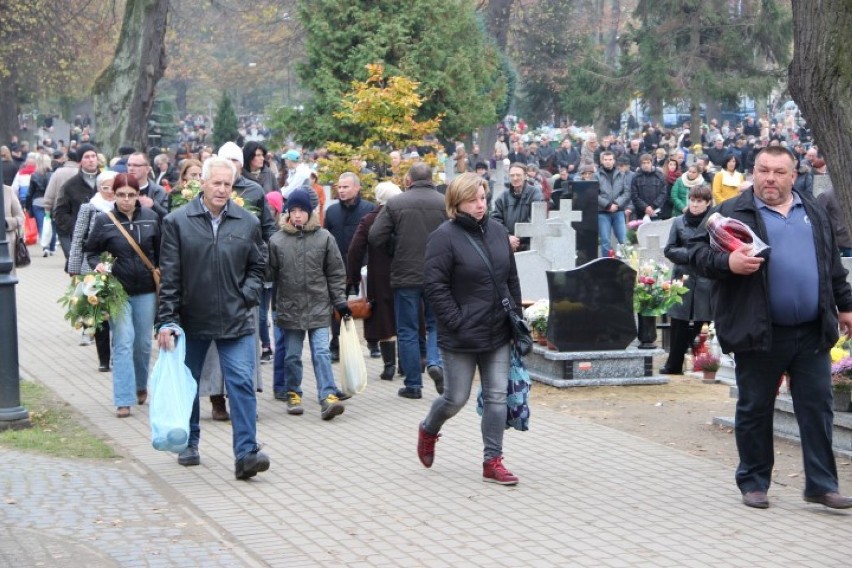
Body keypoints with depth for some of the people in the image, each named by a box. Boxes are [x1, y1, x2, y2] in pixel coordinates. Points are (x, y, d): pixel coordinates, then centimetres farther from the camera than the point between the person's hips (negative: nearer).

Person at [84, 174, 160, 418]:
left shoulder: (151, 217, 2)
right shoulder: (103, 221, -3)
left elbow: (161, 251, 9)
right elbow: (90, 251, 5)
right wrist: (97, 265, -15)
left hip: (146, 290, 2)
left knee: (143, 343, 11)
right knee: (123, 343, -8)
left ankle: (141, 386, 35)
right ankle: (124, 400, -5)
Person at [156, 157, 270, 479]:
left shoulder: (248, 223, 2)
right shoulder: (178, 222, -4)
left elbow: (258, 266, 15)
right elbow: (169, 277, -5)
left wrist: (248, 296, -2)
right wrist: (166, 321, -10)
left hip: (236, 321, 0)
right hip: (191, 320, 0)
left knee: (242, 384, -10)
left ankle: (246, 453, -12)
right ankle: (189, 444, 33)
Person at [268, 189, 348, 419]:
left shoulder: (324, 237, -1)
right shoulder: (276, 240, -3)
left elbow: (336, 273, 3)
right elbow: (270, 273, 5)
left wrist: (340, 301, 1)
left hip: (319, 307, -1)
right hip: (289, 308, 1)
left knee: (321, 353, -6)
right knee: (292, 355, 11)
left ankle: (328, 396, -8)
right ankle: (293, 394, 26)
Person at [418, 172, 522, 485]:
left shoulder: (497, 231, 7)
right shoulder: (445, 236, -12)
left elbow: (512, 278, 14)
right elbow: (434, 285, -16)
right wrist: (456, 322, -18)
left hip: (498, 332, 5)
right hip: (462, 336, -5)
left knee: (497, 396, 4)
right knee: (456, 398, 7)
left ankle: (492, 461, 11)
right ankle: (428, 430, 37)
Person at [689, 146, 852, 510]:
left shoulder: (814, 214, 14)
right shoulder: (732, 213, -1)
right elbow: (696, 251, -5)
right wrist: (727, 263, -22)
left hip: (812, 333, 4)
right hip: (759, 332, -3)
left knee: (817, 408, 4)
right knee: (754, 410, 6)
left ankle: (821, 484, 12)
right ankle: (754, 482, 19)